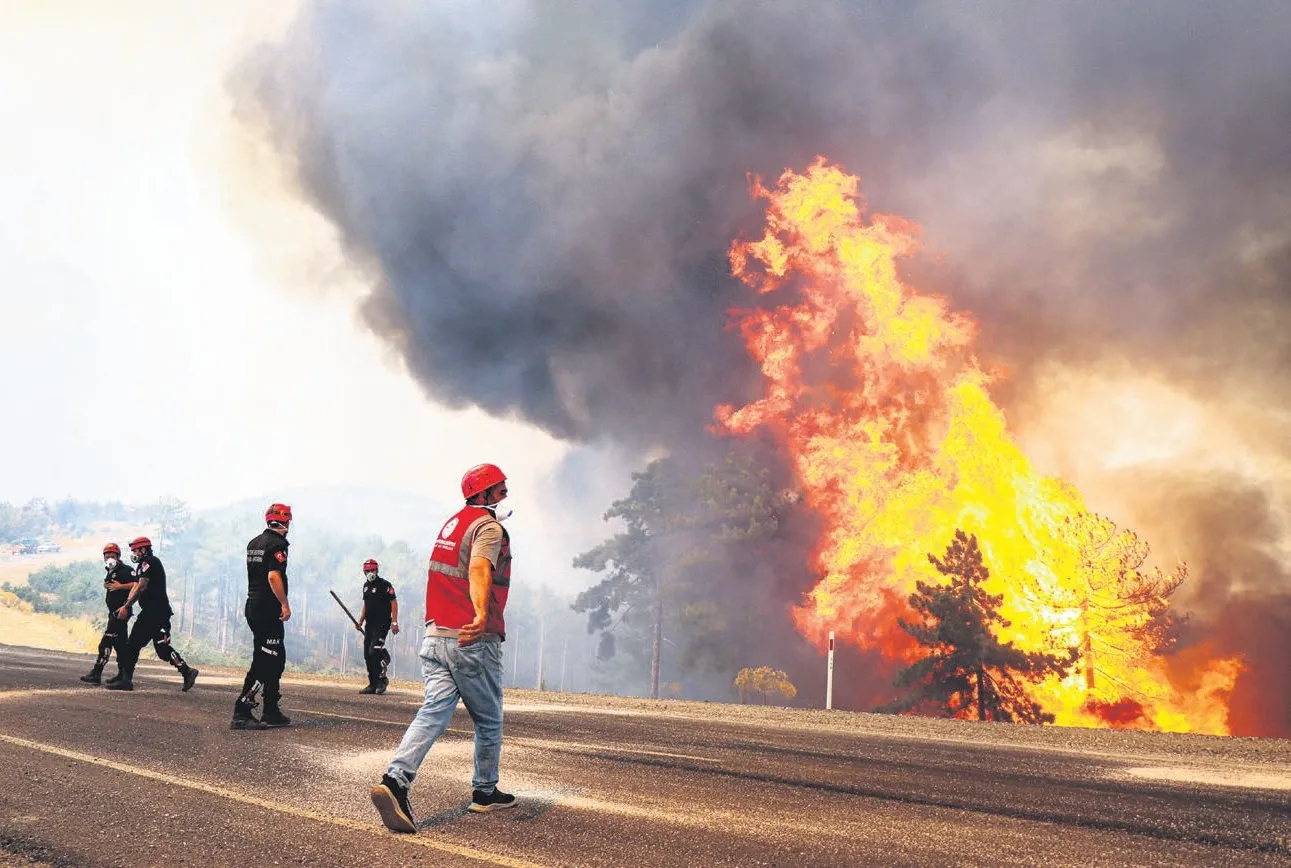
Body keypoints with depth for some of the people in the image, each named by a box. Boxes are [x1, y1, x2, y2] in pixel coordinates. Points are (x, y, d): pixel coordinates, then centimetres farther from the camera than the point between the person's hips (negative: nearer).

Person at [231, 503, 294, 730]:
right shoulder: (277, 544, -13)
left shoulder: (254, 543, 15)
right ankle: (241, 713, -11)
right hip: (268, 609, -10)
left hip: (252, 606, 10)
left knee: (276, 659, 16)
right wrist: (285, 604, -19)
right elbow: (273, 576, -23)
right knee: (264, 662, -7)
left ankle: (271, 712, 20)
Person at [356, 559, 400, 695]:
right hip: (369, 625, 8)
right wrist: (360, 621, 18)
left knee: (374, 652, -18)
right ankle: (373, 685, 11)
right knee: (367, 655, 5)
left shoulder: (385, 585, -8)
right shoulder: (366, 586, 16)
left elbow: (394, 602, -11)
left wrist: (394, 622, -18)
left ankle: (382, 679, -6)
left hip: (382, 624, -8)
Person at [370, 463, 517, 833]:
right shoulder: (489, 527, -9)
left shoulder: (452, 523, 19)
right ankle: (485, 792, 23)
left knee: (434, 710, -4)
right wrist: (481, 615, -46)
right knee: (488, 719, 11)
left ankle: (395, 780, -23)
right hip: (473, 641, -7)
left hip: (435, 636, 7)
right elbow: (479, 569, -29)